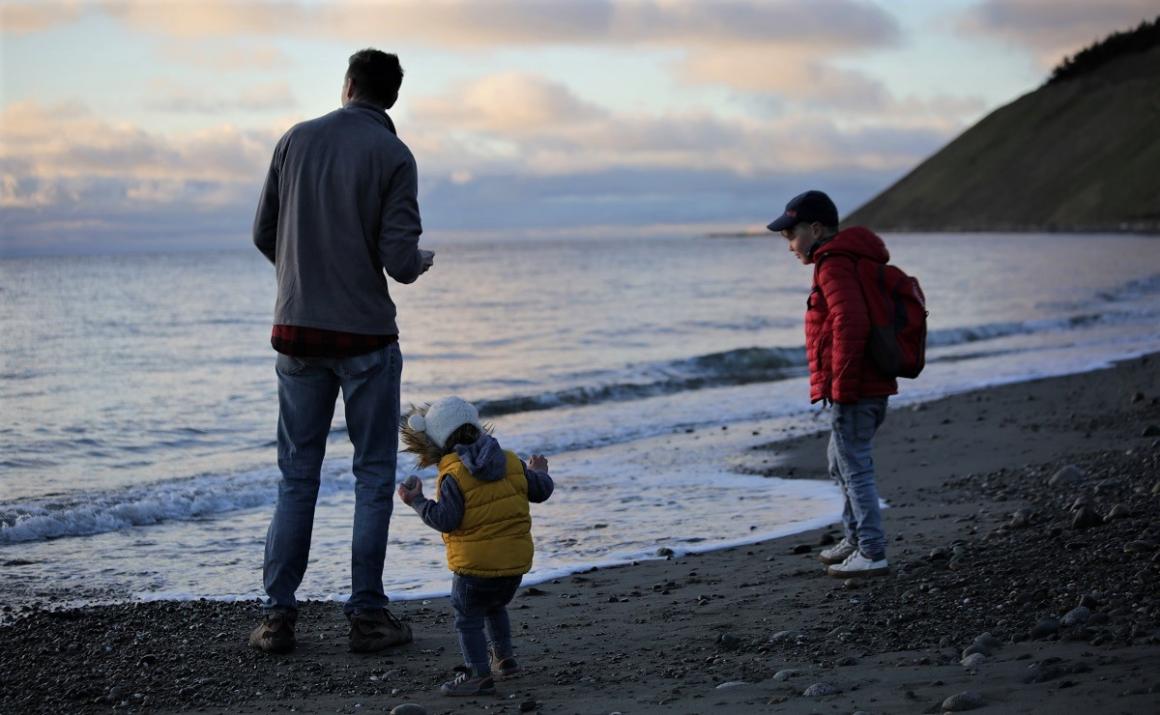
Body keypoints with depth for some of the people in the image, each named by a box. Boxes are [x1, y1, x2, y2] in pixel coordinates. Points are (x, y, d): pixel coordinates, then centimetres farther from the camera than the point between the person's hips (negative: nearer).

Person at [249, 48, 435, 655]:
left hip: (296, 331, 3)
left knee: (296, 476, 10)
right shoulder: (393, 155, -7)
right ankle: (367, 615, 7)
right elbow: (399, 258, -12)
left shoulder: (295, 140, 4)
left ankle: (278, 614, 8)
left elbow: (263, 235, 8)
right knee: (373, 476, 7)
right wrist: (420, 261, 11)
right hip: (365, 336, -3)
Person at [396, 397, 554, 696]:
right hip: (516, 559, 7)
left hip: (475, 563, -7)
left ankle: (479, 673, -3)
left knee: (467, 618, 3)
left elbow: (445, 519, -18)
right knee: (495, 606, 30)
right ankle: (504, 658, 35)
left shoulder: (453, 476, -13)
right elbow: (541, 490, 14)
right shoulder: (511, 462, 5)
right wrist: (538, 472, 35)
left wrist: (417, 501, -7)